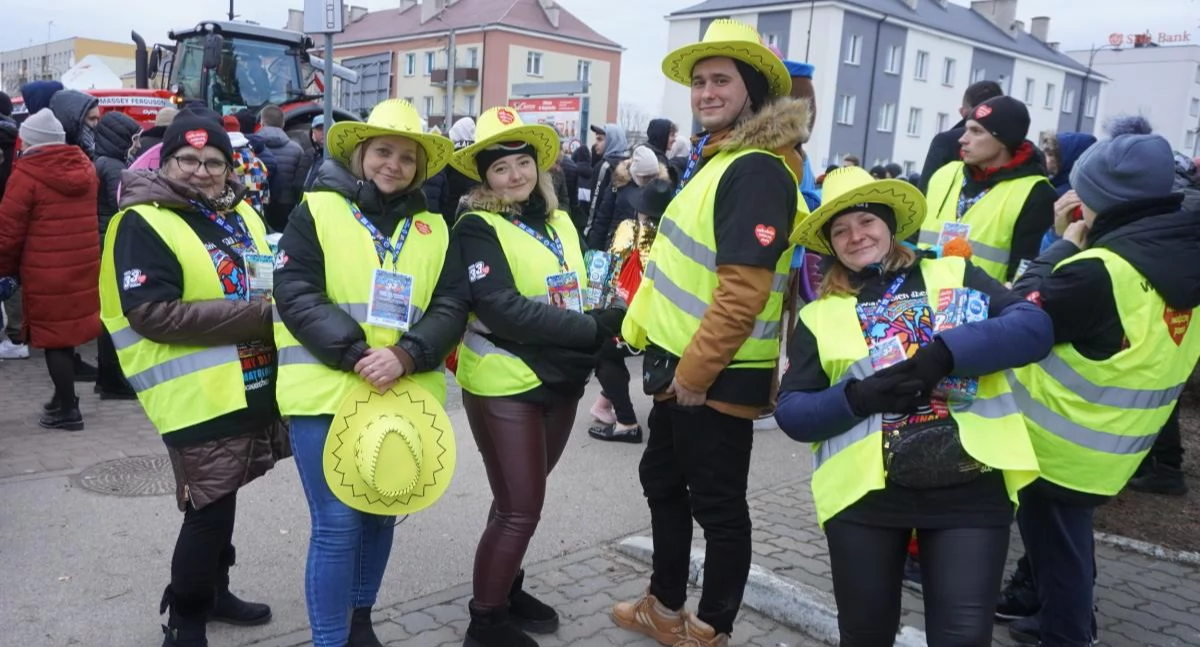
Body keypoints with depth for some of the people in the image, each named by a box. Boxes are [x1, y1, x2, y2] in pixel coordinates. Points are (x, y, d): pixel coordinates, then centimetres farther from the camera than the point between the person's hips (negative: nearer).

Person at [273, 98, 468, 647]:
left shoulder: (434, 228, 10)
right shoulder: (317, 211, -1)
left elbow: (451, 306, 1)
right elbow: (295, 295, -10)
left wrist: (405, 356, -17)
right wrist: (356, 354, -21)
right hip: (328, 391, -4)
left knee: (382, 514, 15)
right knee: (338, 522, -3)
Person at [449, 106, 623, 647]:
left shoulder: (559, 222, 9)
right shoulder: (477, 228, -12)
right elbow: (502, 309, -24)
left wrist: (595, 345, -5)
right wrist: (591, 329, -25)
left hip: (561, 380, 7)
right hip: (504, 385, -6)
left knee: (521, 500, 19)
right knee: (520, 509, 0)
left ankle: (507, 590, 38)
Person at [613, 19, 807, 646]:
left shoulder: (758, 170, -20)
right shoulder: (714, 157, 12)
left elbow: (743, 289, -27)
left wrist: (696, 372, -21)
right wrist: (675, 361, 17)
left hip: (715, 376, -10)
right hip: (681, 365, 10)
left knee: (717, 504, 6)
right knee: (662, 480, 21)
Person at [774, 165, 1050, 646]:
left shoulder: (953, 275, 10)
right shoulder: (819, 315, 10)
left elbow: (1035, 327, -4)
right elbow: (791, 412, 3)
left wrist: (943, 354, -18)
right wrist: (857, 397, -15)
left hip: (970, 482, 0)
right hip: (863, 490, 1)